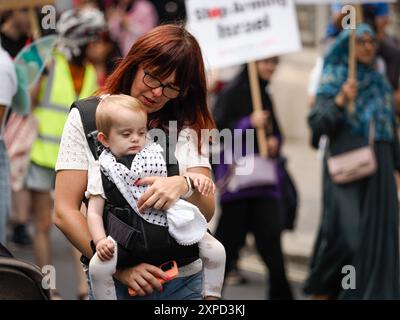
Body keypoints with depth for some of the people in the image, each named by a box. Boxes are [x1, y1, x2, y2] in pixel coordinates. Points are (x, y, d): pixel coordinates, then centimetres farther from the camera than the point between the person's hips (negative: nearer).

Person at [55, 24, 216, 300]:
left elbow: (207, 211, -2)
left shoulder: (187, 128, 7)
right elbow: (65, 212, -7)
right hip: (114, 281, -2)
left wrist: (184, 185, -24)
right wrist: (120, 268, -17)